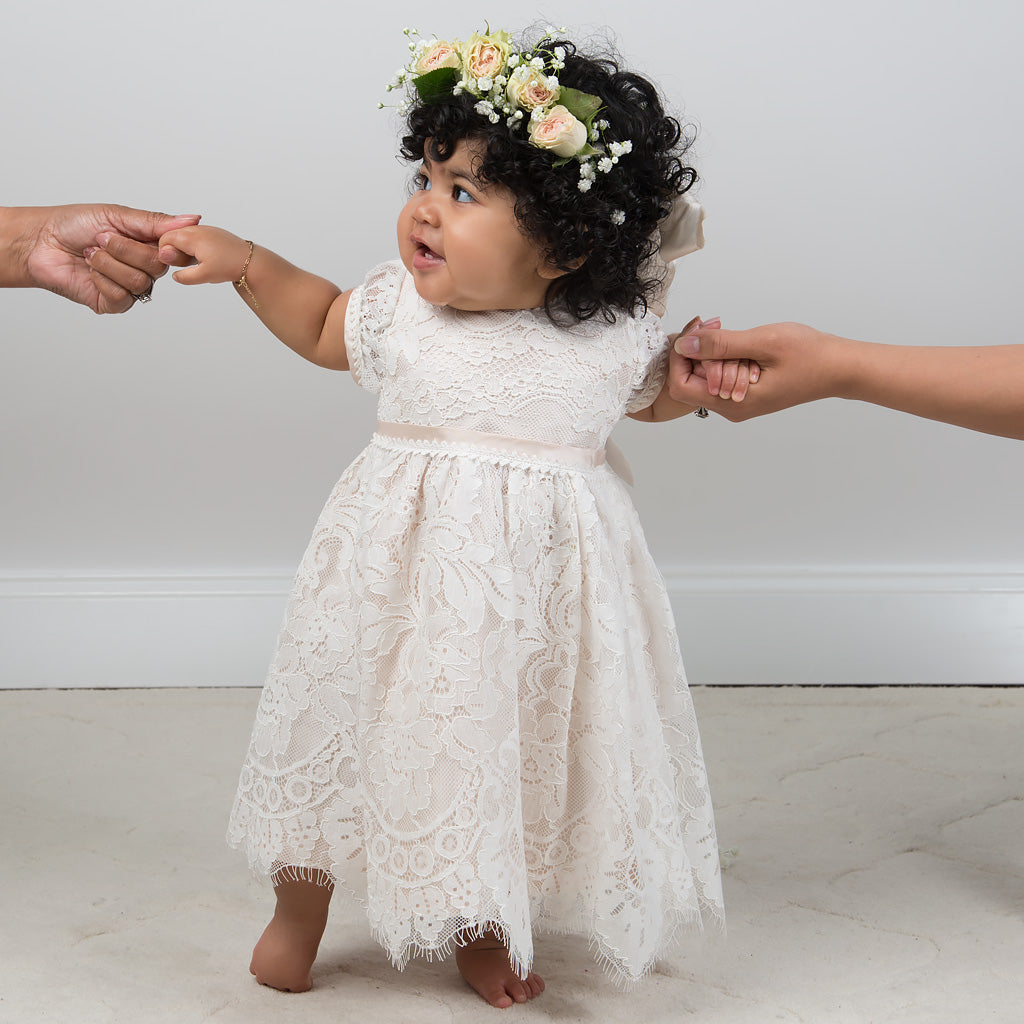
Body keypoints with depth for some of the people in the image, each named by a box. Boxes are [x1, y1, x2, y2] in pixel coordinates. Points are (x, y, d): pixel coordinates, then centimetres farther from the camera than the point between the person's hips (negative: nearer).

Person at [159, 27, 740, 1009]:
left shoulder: (614, 338, -8)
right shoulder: (397, 306, -7)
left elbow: (653, 393, 14)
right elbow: (324, 327, 14)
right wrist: (246, 263, 5)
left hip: (540, 581, 0)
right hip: (404, 566, 1)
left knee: (510, 747, 13)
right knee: (349, 725, 13)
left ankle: (479, 927, 41)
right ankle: (299, 909, 40)